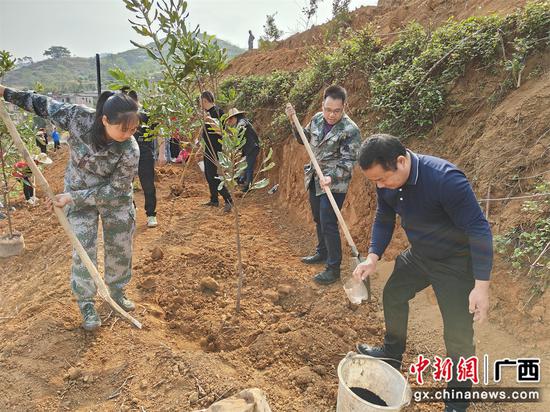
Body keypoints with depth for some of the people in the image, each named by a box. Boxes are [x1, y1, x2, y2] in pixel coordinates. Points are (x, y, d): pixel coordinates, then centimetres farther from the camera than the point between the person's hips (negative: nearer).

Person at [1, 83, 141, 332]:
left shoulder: (130, 151, -31)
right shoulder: (79, 117, -27)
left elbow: (114, 190, -23)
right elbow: (46, 105, -7)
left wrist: (72, 197, -24)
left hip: (115, 199, 0)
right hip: (78, 194, 1)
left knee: (120, 248, 11)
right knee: (83, 249, 1)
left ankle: (116, 291, 38)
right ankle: (86, 304, 21)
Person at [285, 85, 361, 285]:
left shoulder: (350, 130, -18)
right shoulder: (317, 119, 2)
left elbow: (348, 161, -20)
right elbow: (304, 138, 17)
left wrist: (331, 177, -34)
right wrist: (293, 121, 3)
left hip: (334, 184, -7)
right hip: (315, 180, 7)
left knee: (328, 224, -7)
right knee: (318, 220, 20)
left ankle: (333, 268, 5)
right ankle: (322, 253, 40)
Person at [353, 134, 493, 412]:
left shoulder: (445, 179, -35)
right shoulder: (386, 182, -13)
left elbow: (479, 229, -28)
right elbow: (384, 219, 2)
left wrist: (481, 285, -28)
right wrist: (373, 257, -11)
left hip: (455, 262, -7)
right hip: (417, 254, 7)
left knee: (458, 334, -4)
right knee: (393, 296, 18)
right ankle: (392, 353, 44)